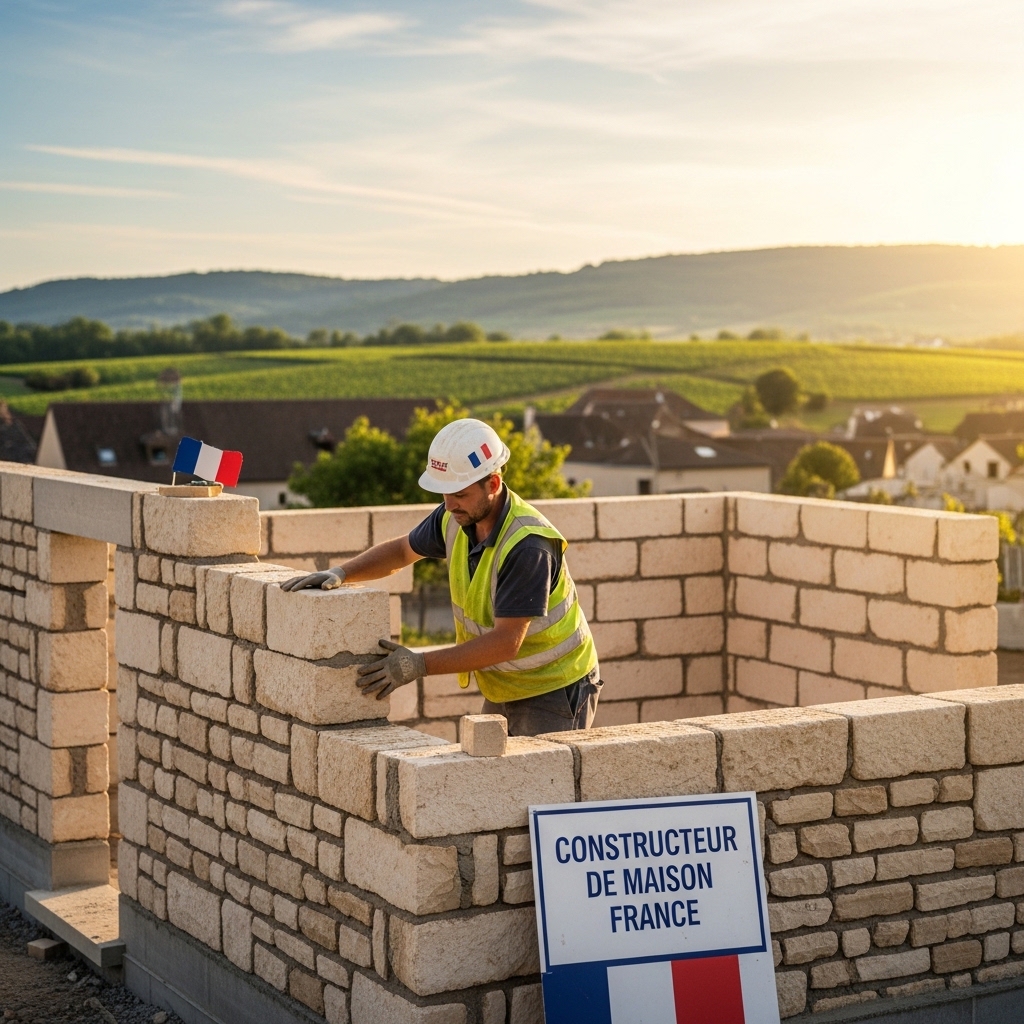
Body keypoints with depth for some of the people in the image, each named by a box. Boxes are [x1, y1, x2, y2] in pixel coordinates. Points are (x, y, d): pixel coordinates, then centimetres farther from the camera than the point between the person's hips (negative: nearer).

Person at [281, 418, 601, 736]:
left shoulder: (527, 546, -30)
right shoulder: (457, 517, -7)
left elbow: (506, 642, -31)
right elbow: (401, 551, 12)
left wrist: (419, 665, -30)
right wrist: (340, 573, -5)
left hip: (554, 690, -7)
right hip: (502, 690, 7)